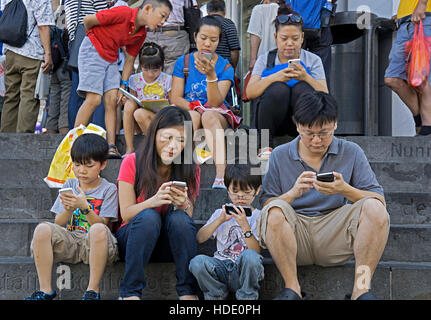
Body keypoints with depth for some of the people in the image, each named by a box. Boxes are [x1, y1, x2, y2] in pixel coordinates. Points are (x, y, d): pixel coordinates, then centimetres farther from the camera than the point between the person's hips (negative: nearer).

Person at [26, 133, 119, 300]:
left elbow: (102, 224, -7)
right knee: (43, 229, -25)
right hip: (68, 243, 4)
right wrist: (68, 210, -13)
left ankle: (92, 290, -28)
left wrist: (84, 206, -22)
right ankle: (45, 290, -19)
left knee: (99, 230, -38)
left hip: (94, 244, -3)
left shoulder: (108, 189, 4)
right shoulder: (69, 185, 15)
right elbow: (58, 223, 8)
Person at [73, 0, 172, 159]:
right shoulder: (123, 13, -23)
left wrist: (123, 85, 4)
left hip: (111, 59, 7)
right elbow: (88, 20, -15)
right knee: (94, 99, -12)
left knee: (112, 99, -3)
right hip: (92, 51, -7)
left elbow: (130, 58, 11)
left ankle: (111, 147, -4)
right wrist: (93, 37, 6)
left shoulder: (141, 34, 1)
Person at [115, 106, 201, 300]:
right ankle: (130, 293, -31)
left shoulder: (191, 171, -1)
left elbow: (188, 220, -5)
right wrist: (154, 201, -30)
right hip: (133, 240, -1)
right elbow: (126, 213, -10)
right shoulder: (132, 163, -6)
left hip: (170, 244, 2)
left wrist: (184, 205, -29)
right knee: (149, 216, -32)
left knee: (178, 217, -29)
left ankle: (188, 292, -27)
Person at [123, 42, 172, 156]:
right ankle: (129, 147, -18)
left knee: (140, 113, -33)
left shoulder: (167, 80, -4)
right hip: (140, 125, 4)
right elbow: (133, 103, 8)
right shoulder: (135, 80, 3)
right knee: (129, 104, -25)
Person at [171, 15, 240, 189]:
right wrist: (196, 107, -19)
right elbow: (175, 98, -1)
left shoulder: (225, 67, 1)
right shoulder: (183, 62, 6)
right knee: (193, 115, -36)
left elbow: (215, 102, -12)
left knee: (210, 115, -37)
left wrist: (211, 75, -27)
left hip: (218, 115, -1)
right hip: (187, 113, 1)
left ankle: (220, 175, -56)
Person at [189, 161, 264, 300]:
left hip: (242, 272, -2)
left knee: (250, 256, -37)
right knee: (197, 262, -29)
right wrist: (220, 220, -6)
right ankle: (216, 294, -1)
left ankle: (247, 296, -11)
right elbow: (199, 238, 5)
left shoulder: (258, 216, 8)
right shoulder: (221, 213, 18)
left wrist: (244, 225, -17)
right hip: (221, 265, 2)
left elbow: (256, 251, -7)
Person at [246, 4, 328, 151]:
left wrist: (306, 77, -26)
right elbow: (250, 92, -7)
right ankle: (265, 143, -16)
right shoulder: (265, 60, 9)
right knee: (279, 89, -30)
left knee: (302, 88, -28)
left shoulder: (313, 60, 8)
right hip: (271, 120, 0)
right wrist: (276, 77, -24)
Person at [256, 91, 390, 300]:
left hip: (335, 237, 0)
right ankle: (291, 288, -22)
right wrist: (293, 193, -17)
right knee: (275, 211, -32)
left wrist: (345, 190, -17)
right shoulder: (280, 156, 9)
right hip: (295, 233, 0)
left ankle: (361, 288, -20)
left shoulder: (351, 153, 9)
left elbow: (379, 201, 1)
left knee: (374, 208, -26)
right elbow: (266, 205, 2)